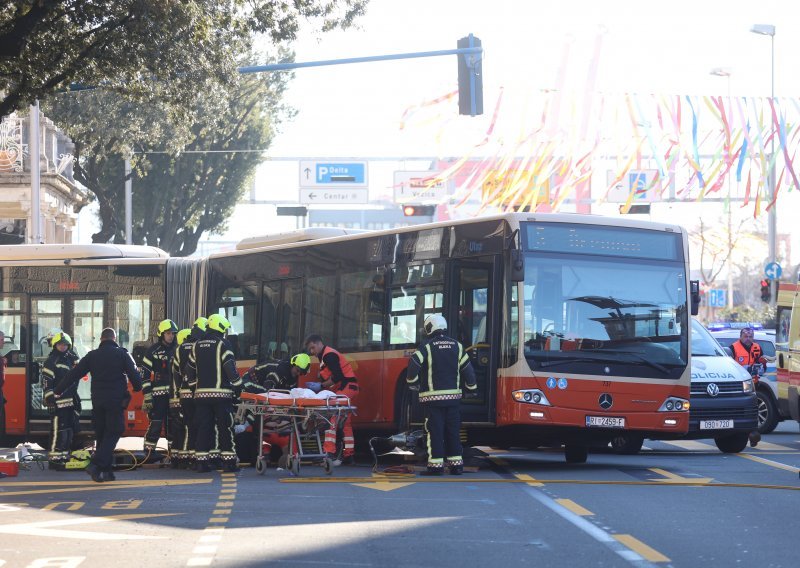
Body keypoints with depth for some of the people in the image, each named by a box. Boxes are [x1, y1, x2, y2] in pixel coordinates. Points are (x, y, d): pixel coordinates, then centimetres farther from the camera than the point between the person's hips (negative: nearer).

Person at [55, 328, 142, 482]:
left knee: (101, 435, 13)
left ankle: (106, 471, 12)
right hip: (116, 400, -4)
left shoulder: (92, 355, 8)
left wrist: (58, 391, 17)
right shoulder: (122, 354, 0)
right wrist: (137, 388, 18)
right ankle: (97, 465, -18)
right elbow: (134, 375, -3)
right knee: (112, 433, -2)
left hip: (97, 401, 4)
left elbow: (73, 375, 10)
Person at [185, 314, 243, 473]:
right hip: (221, 394, -5)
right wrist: (238, 386, -2)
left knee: (203, 428, 6)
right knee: (225, 429, 1)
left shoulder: (197, 346, 12)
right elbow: (230, 368, -12)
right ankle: (229, 462, 0)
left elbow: (189, 369, 17)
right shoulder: (223, 345, -6)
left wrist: (194, 386, 28)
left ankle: (201, 462, 4)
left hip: (201, 394, 5)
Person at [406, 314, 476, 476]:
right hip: (453, 396, 4)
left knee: (435, 432, -3)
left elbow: (413, 366, -15)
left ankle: (436, 466, -6)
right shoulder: (457, 346, 7)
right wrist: (472, 388, 22)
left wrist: (412, 383, 3)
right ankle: (456, 464, 10)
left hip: (433, 397, -4)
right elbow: (468, 369, 8)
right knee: (453, 432, 10)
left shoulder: (426, 347, -6)